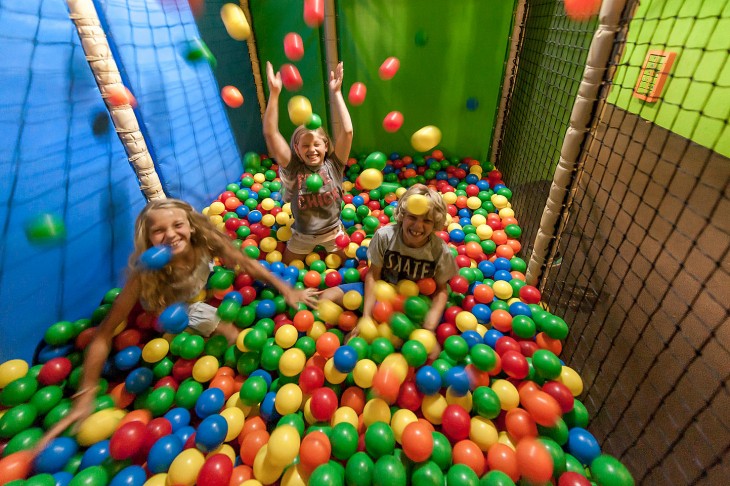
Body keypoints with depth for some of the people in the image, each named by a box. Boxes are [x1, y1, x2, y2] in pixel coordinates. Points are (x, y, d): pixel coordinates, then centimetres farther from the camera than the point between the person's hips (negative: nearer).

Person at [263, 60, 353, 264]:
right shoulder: (293, 168, -15)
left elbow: (347, 131, -26)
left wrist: (336, 93, -28)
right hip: (302, 236, 1)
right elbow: (270, 133, -24)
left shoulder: (333, 165, -15)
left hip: (333, 232, 0)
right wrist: (274, 93, -31)